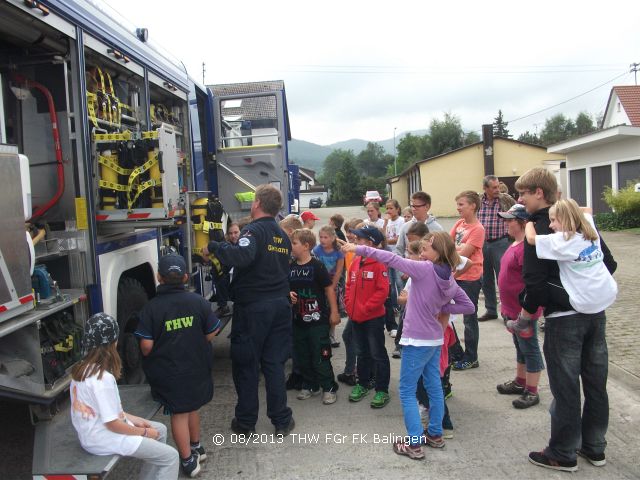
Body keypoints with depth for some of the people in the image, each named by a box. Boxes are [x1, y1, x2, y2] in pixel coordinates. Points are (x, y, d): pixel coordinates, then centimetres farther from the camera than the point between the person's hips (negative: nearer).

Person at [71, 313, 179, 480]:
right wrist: (144, 432, -8)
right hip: (102, 439, -9)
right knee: (170, 456, -5)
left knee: (160, 430, 18)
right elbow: (112, 424, -23)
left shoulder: (81, 368, 0)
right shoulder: (103, 378, -29)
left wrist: (134, 419, 8)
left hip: (93, 431, 9)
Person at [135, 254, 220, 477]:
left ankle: (188, 460, 21)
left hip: (167, 373, -3)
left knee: (178, 413, 12)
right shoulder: (198, 301, -10)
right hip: (196, 367, 3)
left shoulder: (151, 308, -16)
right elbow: (211, 334, -4)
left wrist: (149, 358, 5)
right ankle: (196, 447, 41)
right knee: (192, 406, 23)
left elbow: (146, 345, -17)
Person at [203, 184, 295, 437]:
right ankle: (282, 420, 17)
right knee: (274, 364, 12)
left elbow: (243, 256, -33)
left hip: (252, 307, -6)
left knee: (246, 364, 7)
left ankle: (245, 422, 18)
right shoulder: (283, 236, 12)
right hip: (280, 305, 6)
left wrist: (215, 247, -21)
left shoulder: (254, 230, -14)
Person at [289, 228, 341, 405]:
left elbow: (329, 288, -8)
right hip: (298, 319, 6)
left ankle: (329, 388, 14)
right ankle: (309, 385, 29)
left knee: (320, 357, 0)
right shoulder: (291, 268, 5)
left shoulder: (317, 266, -11)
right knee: (302, 356, 14)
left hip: (317, 319, -6)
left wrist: (334, 312, -8)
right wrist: (289, 294, -7)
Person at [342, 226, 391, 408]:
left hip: (374, 317, -7)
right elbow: (349, 286, 13)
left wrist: (366, 308, -19)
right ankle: (362, 384, 33)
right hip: (356, 317, 7)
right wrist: (349, 304, 1)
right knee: (362, 353, 19)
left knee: (378, 354, 4)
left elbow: (383, 290, -19)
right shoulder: (355, 262, 6)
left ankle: (382, 390, 14)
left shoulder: (378, 264, -15)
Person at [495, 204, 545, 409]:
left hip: (523, 311, -10)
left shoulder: (527, 248, -23)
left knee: (529, 349, 4)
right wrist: (506, 307, 20)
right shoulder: (515, 245, 8)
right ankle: (520, 382, 38)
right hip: (511, 309, 10)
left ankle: (532, 392, 17)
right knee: (520, 347, 22)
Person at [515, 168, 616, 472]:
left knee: (565, 388, 5)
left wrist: (527, 310, 0)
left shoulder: (538, 230, -14)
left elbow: (535, 282, -18)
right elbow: (608, 263, 12)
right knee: (595, 382, 16)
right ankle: (594, 447, 31)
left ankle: (563, 455, 19)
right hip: (596, 312, 7)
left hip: (563, 318, -7)